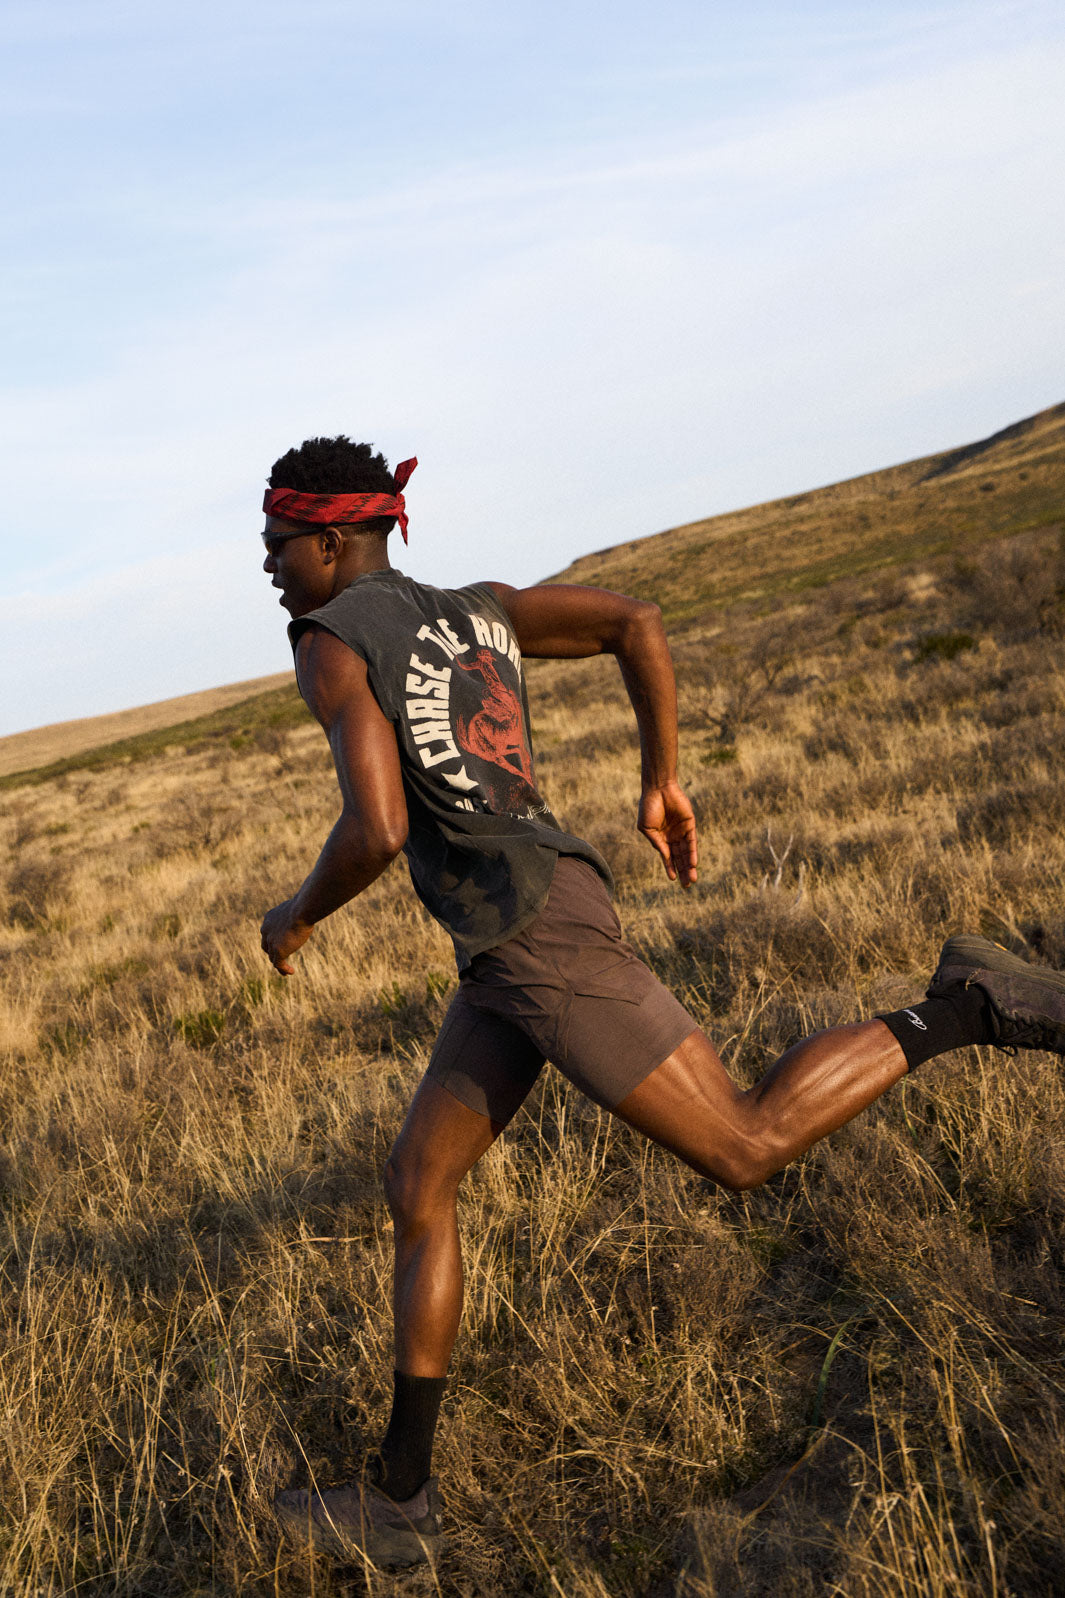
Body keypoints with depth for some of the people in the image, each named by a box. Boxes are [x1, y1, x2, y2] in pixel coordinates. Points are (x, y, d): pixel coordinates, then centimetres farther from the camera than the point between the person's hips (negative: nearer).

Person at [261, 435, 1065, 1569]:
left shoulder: (331, 643, -5)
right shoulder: (477, 607, 19)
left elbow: (378, 828, -17)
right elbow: (638, 623, 13)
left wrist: (295, 916, 2)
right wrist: (664, 784, 18)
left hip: (532, 933, -10)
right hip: (510, 954, 10)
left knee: (749, 1151, 0)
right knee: (415, 1185, 11)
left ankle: (959, 1010, 3)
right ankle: (399, 1501, 17)